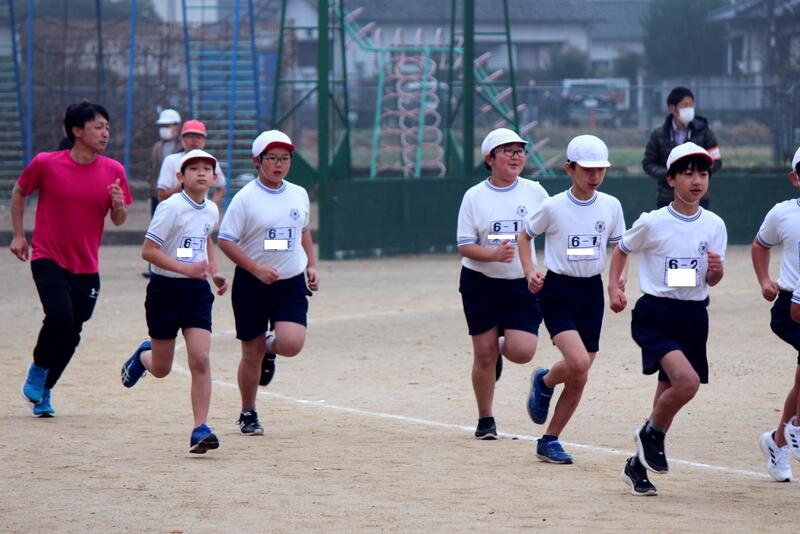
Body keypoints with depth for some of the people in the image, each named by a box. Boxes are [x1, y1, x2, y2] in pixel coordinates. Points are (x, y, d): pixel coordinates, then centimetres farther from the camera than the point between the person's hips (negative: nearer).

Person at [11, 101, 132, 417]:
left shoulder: (114, 171, -2)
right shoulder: (46, 163, -9)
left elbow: (119, 220, 5)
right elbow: (19, 192, 8)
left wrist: (118, 205, -17)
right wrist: (18, 235, 7)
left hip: (86, 267, 3)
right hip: (48, 258, -3)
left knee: (71, 335, 7)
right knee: (60, 316, -23)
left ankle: (43, 392, 27)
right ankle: (37, 370, 3)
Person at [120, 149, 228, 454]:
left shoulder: (211, 211, 6)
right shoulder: (172, 208, -14)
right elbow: (148, 250, -17)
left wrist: (214, 272, 12)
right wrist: (185, 268, -26)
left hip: (197, 291, 4)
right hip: (166, 289, -4)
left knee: (200, 359, -12)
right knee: (161, 369, 8)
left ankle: (200, 429, -10)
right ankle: (143, 355, 45)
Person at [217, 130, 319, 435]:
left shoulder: (299, 195, 8)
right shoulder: (245, 198, -8)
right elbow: (226, 241, -11)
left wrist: (311, 267, 10)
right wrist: (256, 268, -20)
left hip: (292, 284, 3)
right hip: (251, 284, -3)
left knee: (291, 344, -18)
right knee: (251, 354, 3)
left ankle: (270, 347, 20)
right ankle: (248, 414, 23)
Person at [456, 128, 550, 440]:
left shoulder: (534, 192, 1)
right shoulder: (474, 196, -4)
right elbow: (464, 246, -6)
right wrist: (494, 255, -24)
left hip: (523, 284, 1)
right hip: (481, 283, -1)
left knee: (522, 352, -13)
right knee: (484, 354, 1)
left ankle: (502, 346, 25)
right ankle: (485, 420, 18)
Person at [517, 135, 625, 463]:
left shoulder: (610, 206, 1)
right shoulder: (553, 207, -8)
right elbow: (525, 236, 6)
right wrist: (529, 272, -9)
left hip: (591, 290, 4)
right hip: (557, 290, -4)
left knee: (579, 377, 4)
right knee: (578, 363, -23)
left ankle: (549, 441, 19)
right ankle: (544, 382, 12)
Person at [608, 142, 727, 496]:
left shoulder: (714, 226, 2)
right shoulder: (653, 223, -8)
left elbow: (712, 281, 10)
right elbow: (621, 249, 9)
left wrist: (716, 269, -12)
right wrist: (614, 288, -2)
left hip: (693, 317, 5)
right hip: (655, 314, -5)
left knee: (669, 392, 9)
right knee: (687, 381, -25)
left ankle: (638, 464, 27)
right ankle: (652, 434, 4)